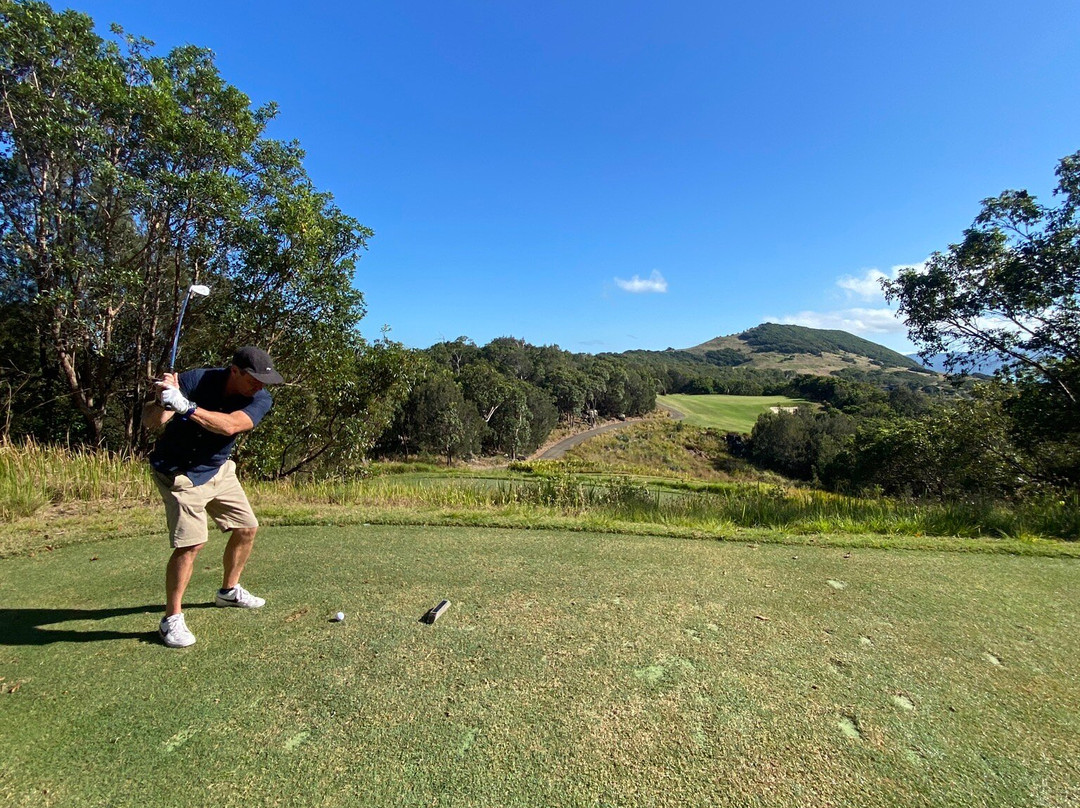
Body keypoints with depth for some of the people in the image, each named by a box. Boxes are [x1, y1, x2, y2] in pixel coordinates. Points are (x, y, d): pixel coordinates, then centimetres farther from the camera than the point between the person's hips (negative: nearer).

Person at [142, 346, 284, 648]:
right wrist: (161, 403, -48)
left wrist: (186, 408, -46)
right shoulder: (195, 381, -23)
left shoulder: (260, 399, -16)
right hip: (180, 473, -5)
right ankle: (171, 619, 3)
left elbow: (229, 425, -35)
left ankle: (229, 591, 32)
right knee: (191, 542, -14)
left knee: (247, 528, 10)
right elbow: (151, 423, -28)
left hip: (219, 469, 5)